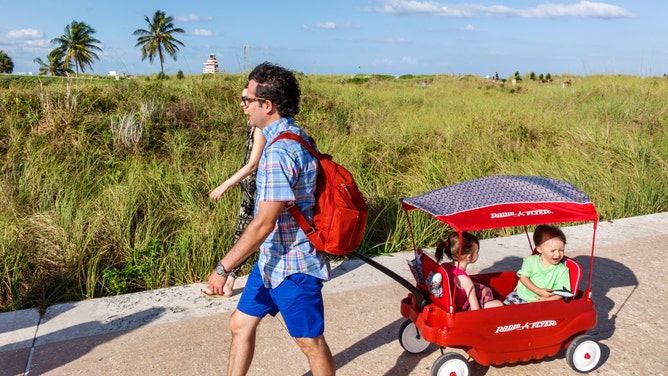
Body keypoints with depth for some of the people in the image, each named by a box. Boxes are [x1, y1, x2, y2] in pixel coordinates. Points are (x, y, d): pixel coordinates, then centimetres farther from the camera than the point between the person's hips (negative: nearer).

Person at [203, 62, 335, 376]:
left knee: (310, 342, 8)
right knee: (241, 324, 18)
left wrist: (223, 268, -18)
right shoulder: (295, 136, 6)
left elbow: (264, 224, -26)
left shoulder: (278, 152, -25)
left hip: (292, 266, -10)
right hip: (271, 258, 10)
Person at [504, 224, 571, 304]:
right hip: (521, 295, 3)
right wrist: (538, 291, -20)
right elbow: (523, 277, -7)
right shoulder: (531, 261, 0)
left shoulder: (562, 270, -3)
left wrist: (546, 299, -23)